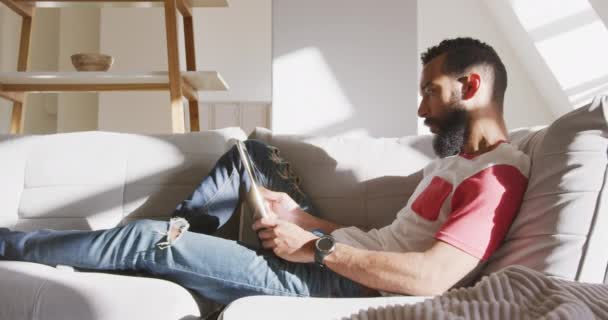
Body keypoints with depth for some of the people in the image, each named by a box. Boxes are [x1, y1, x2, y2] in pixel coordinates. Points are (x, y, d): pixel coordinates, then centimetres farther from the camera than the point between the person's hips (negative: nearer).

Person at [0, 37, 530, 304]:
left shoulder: (498, 173, -15)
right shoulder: (453, 159, 17)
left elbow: (429, 276, -28)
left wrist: (315, 247, -20)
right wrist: (302, 219, 4)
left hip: (335, 283, -10)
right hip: (333, 254, 10)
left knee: (148, 240, -11)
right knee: (251, 153, 18)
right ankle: (183, 237, 18)